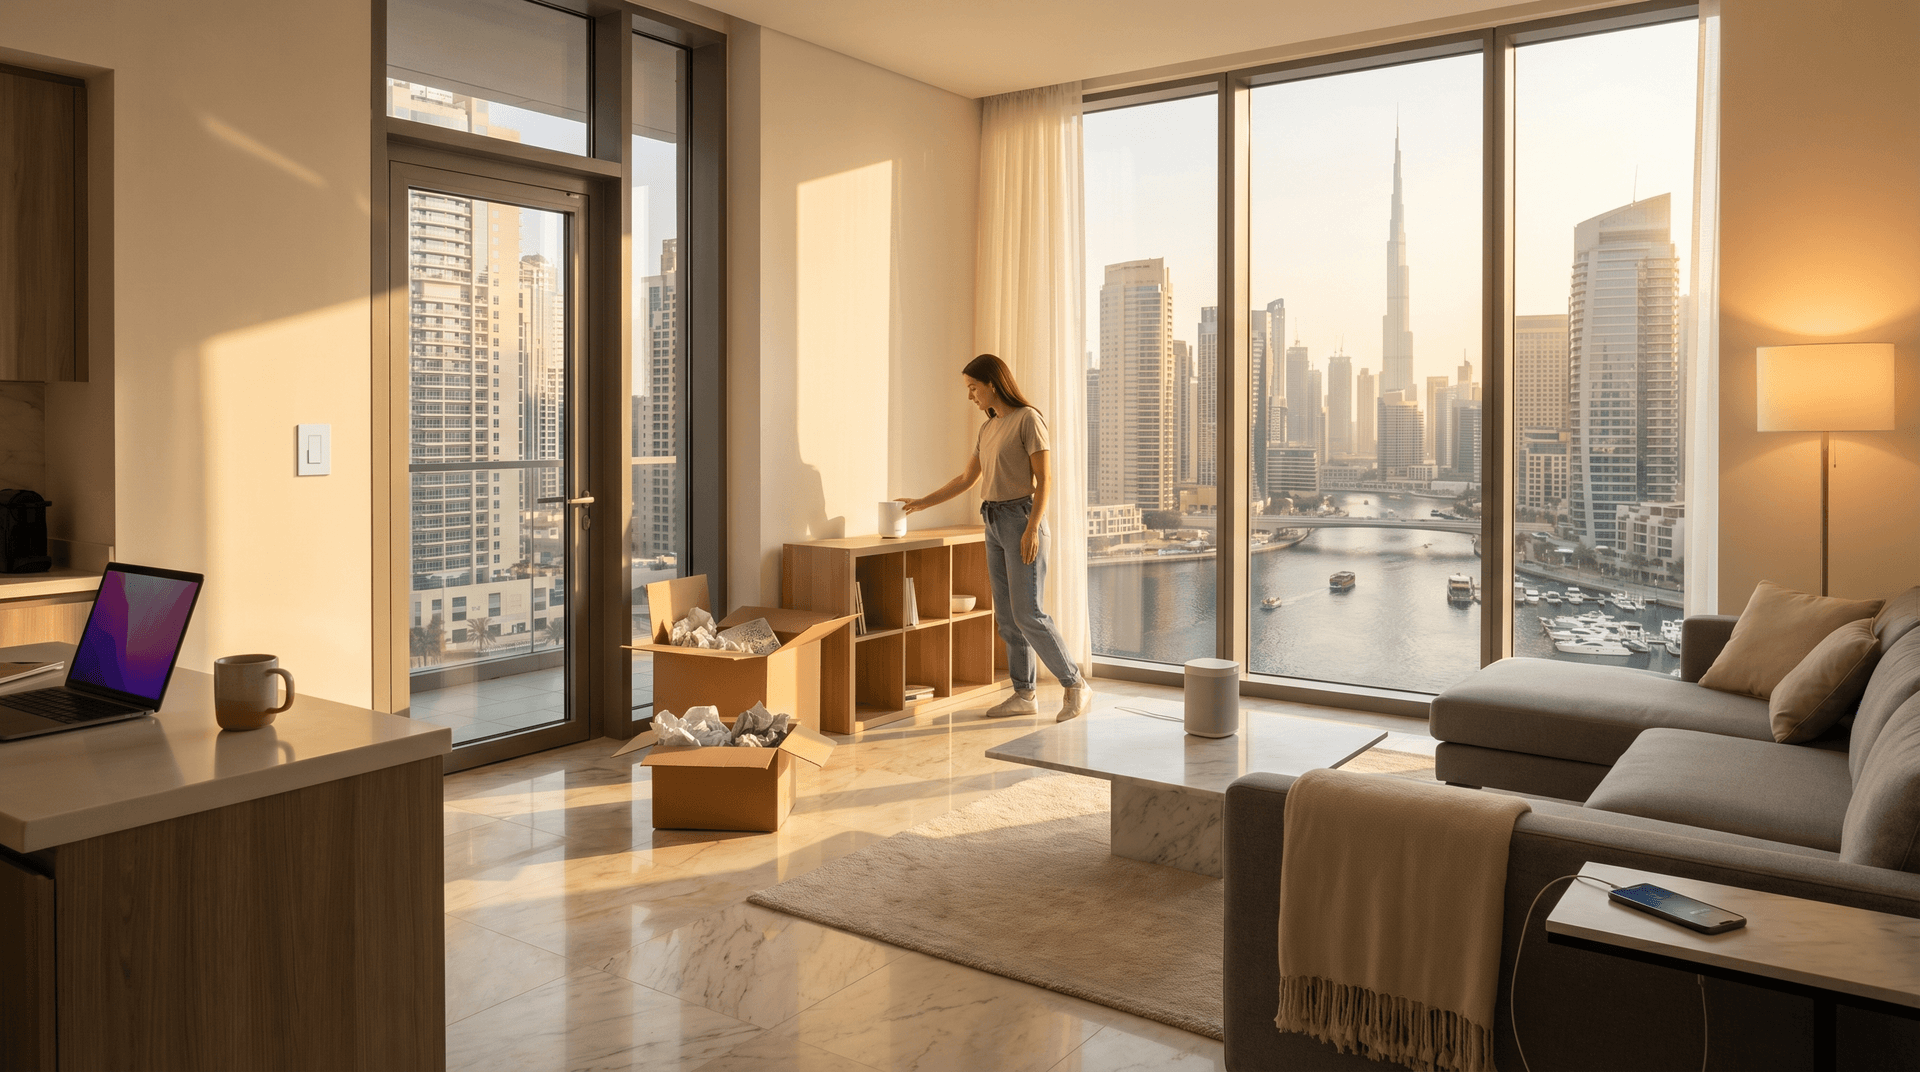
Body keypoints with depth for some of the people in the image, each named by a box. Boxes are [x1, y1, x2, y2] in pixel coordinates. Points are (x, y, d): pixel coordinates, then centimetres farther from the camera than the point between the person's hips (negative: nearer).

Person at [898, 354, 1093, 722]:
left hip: (1021, 518, -8)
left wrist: (1032, 528, -20)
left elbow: (1044, 479, -12)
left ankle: (1075, 686, -2)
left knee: (1027, 614, -11)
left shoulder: (1027, 419, -7)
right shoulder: (987, 429, 15)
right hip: (994, 524, 8)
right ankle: (1023, 694, 13)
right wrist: (921, 503, 24)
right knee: (1006, 617, 7)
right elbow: (965, 480, 23)